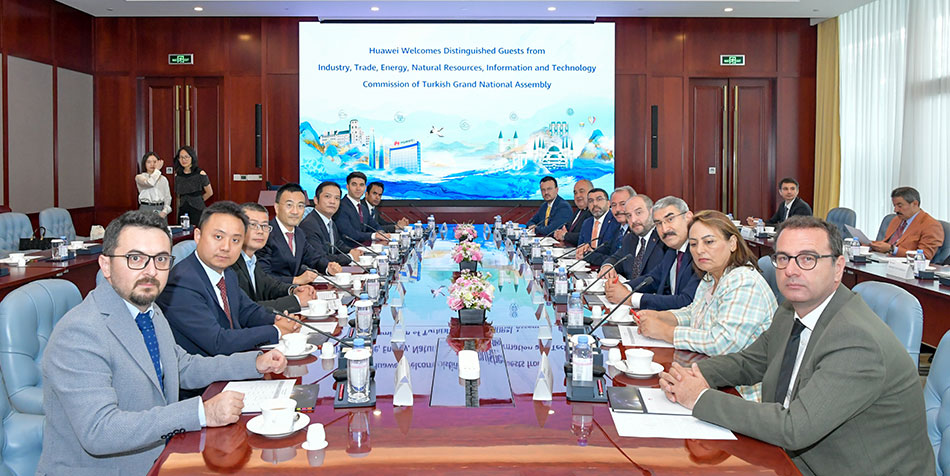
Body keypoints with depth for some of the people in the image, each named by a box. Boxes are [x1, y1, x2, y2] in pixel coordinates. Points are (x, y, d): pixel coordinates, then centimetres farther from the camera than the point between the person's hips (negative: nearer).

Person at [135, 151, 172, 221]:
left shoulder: (163, 179, 13)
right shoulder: (139, 177, 5)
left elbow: (168, 197, 8)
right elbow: (150, 182, -17)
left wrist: (165, 211, -9)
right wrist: (157, 170, -4)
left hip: (160, 210, 2)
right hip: (146, 209, -2)